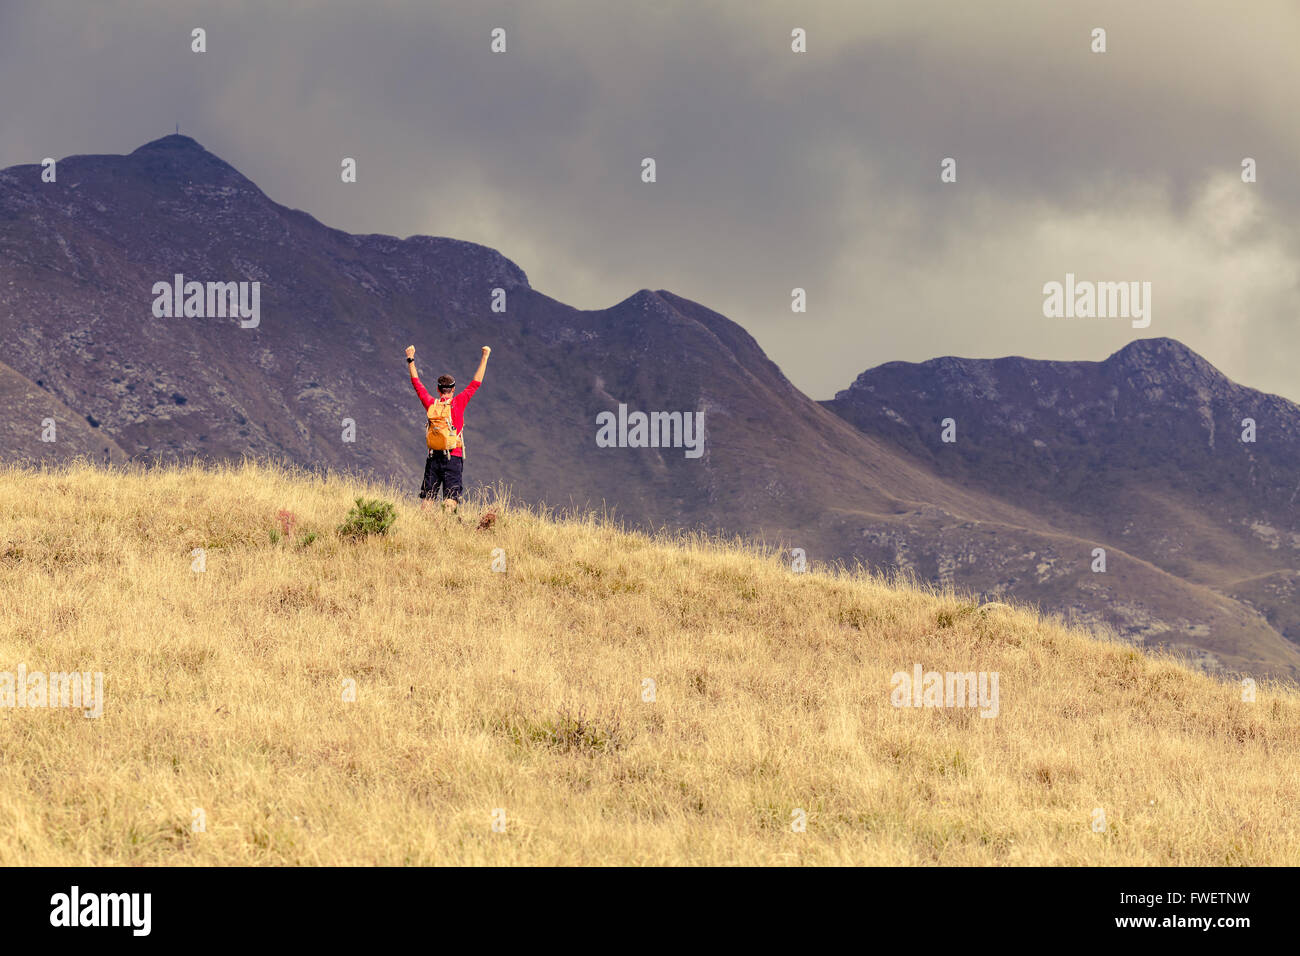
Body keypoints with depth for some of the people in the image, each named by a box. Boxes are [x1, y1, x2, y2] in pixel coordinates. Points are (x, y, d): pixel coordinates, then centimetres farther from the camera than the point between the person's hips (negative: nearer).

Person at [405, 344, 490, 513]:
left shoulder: (431, 404, 4)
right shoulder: (458, 403, -2)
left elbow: (417, 383, 17)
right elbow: (476, 383, 4)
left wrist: (410, 359, 28)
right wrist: (485, 357, 12)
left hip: (433, 457, 3)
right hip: (454, 458, -3)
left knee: (427, 499, 7)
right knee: (450, 500, -8)